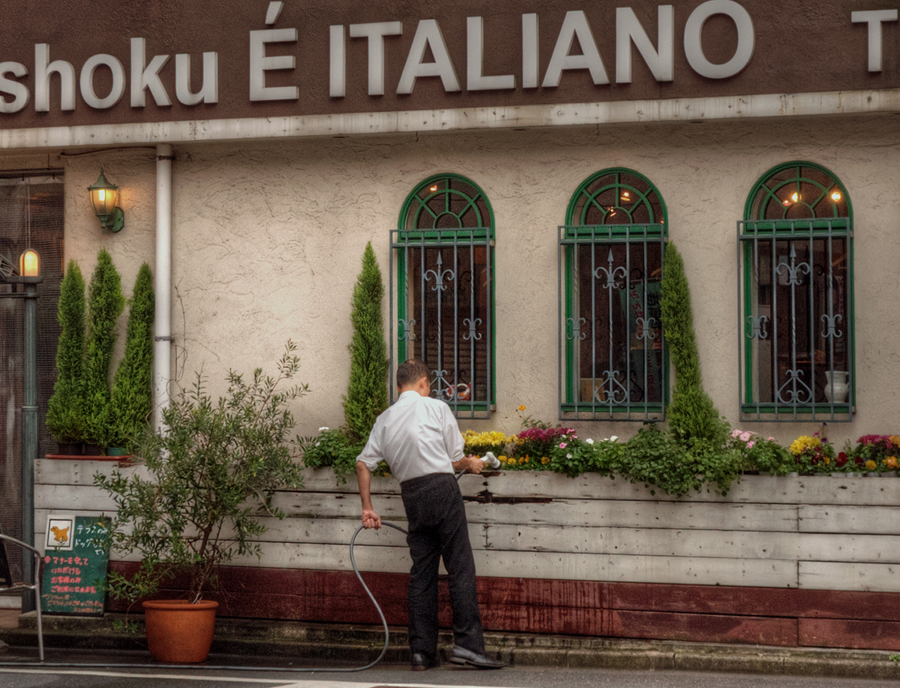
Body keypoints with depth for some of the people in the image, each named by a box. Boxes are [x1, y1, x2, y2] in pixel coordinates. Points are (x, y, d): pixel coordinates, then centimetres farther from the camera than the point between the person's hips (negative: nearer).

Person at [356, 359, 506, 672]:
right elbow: (456, 459, 1)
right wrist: (471, 464, 23)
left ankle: (422, 652, 8)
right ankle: (467, 643, -11)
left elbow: (364, 462, 9)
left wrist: (367, 507, 13)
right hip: (441, 487, -5)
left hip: (411, 494, 5)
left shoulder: (384, 419, 14)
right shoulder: (436, 408, 0)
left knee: (421, 573, 9)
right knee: (461, 567, -4)